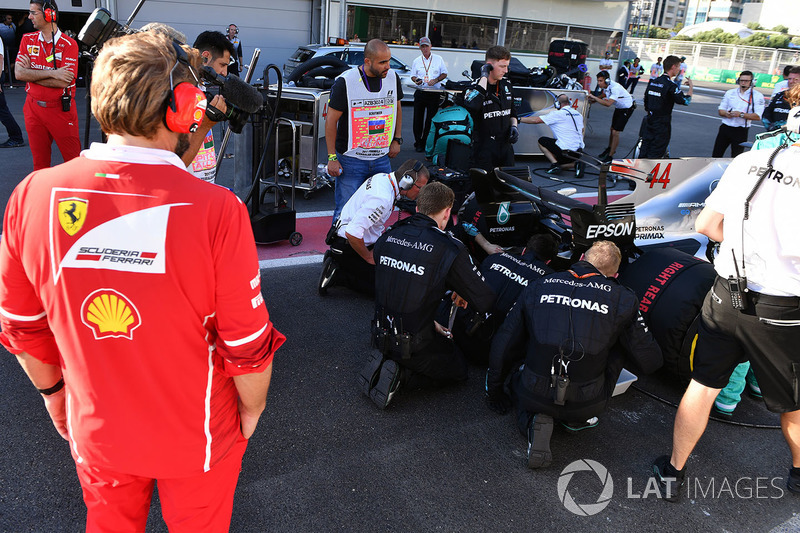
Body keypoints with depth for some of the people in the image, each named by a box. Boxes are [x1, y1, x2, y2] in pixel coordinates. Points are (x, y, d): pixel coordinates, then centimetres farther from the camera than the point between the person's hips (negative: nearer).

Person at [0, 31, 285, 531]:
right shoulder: (217, 210, -28)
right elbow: (248, 345, -19)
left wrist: (52, 389, 16)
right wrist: (252, 408, 1)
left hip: (94, 431, 4)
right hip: (196, 439, -3)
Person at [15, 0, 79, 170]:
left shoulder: (69, 45, -6)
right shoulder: (27, 40, 8)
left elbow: (63, 82, -16)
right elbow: (19, 73, -4)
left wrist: (30, 73, -8)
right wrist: (52, 73, -14)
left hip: (61, 110, -4)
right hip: (33, 108, 4)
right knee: (39, 162, 11)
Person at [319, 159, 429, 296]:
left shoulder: (383, 177, 1)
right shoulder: (382, 199, -31)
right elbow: (352, 233, -34)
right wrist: (369, 258, -18)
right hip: (347, 247, -10)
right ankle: (337, 273, -5)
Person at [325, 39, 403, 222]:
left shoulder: (393, 78, 3)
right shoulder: (345, 82, -12)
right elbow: (331, 120, -8)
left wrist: (397, 139, 12)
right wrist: (332, 157, -10)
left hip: (382, 159, 5)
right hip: (351, 160, -4)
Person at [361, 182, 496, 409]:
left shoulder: (387, 237, -2)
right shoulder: (450, 249, -19)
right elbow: (484, 302, -12)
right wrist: (464, 293, 12)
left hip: (381, 336, 6)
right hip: (414, 345, -6)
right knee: (459, 370, 21)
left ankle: (384, 362, 9)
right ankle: (401, 375, -1)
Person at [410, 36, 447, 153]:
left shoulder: (438, 59, 7)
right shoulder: (416, 61, 12)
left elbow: (444, 74, 8)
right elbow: (413, 76, 16)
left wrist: (435, 80, -10)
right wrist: (416, 80, -8)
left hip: (434, 93, -1)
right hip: (420, 92, 2)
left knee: (431, 119, -1)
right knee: (418, 118, 0)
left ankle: (426, 142, 7)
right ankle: (418, 142, 9)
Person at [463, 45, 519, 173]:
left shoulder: (506, 85, 10)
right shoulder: (475, 87, -11)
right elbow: (472, 105, -37)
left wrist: (514, 126, 4)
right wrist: (484, 77, -26)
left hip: (506, 146, 6)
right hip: (484, 149, -6)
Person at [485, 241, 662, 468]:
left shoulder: (537, 287, 4)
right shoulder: (622, 299, -1)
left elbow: (503, 345, 9)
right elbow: (650, 362, 6)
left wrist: (494, 393, 23)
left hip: (535, 395, 1)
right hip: (586, 403, 0)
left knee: (518, 377, 37)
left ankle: (534, 421, 4)